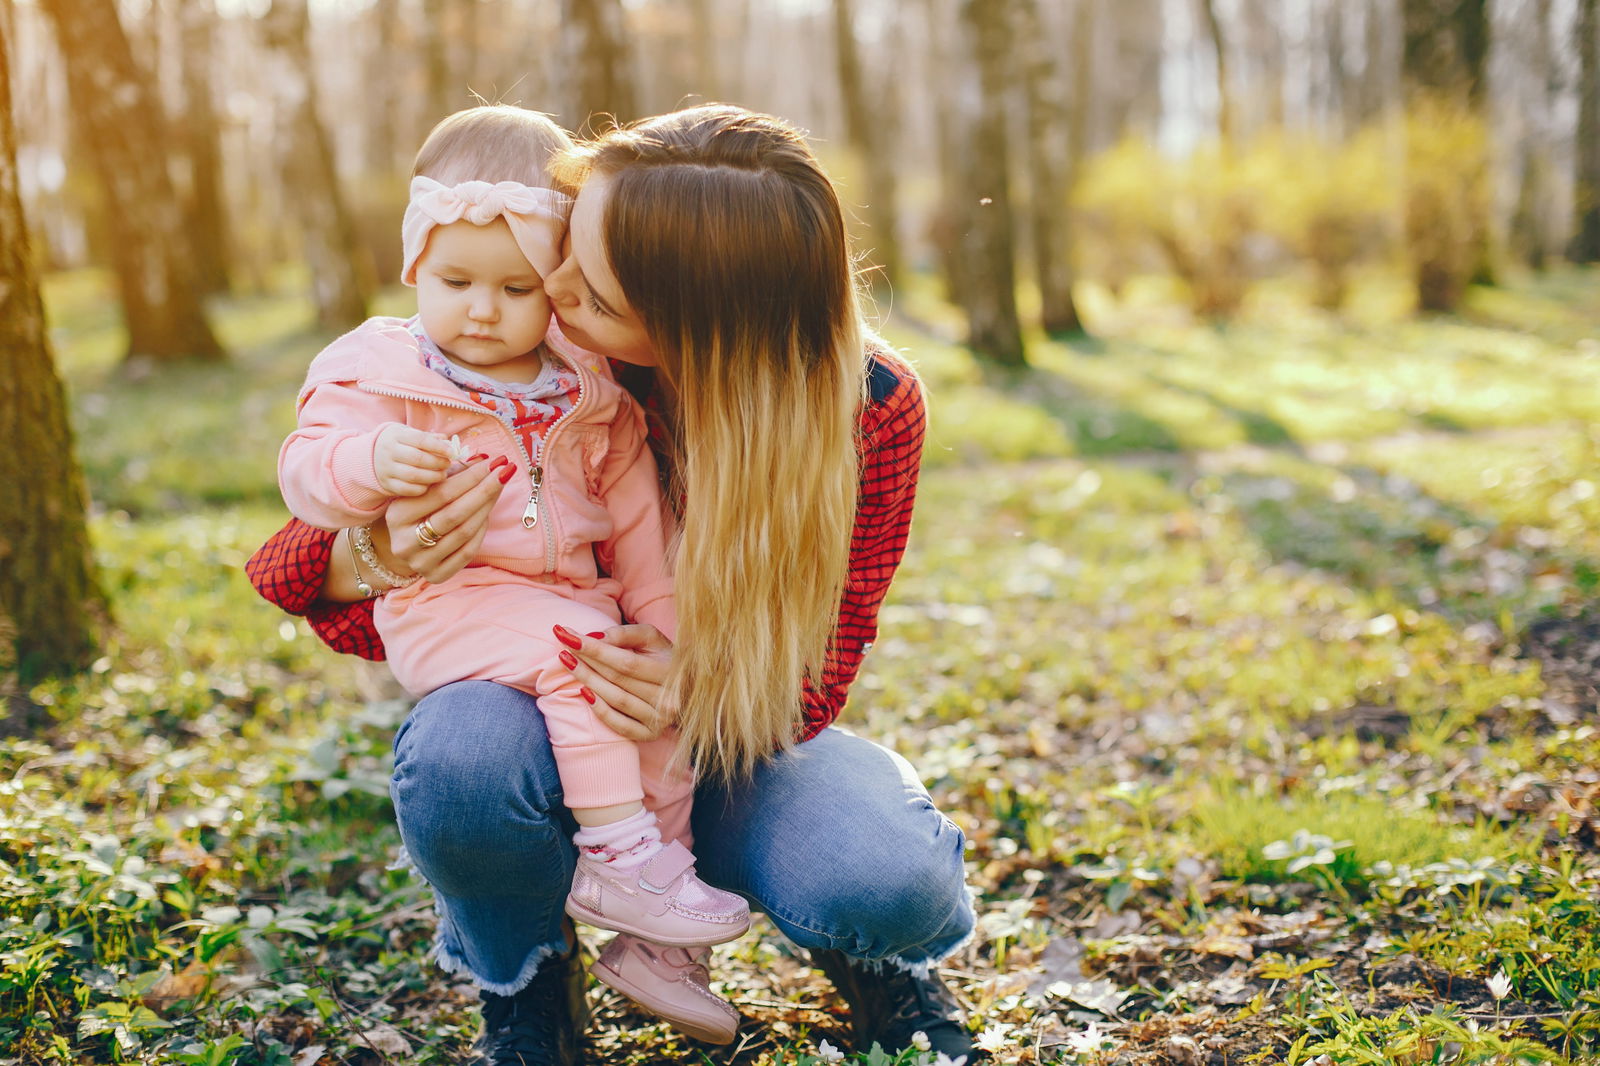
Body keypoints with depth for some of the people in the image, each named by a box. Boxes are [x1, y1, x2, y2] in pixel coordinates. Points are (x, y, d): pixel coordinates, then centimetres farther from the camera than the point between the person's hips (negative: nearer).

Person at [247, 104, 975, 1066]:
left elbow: (812, 675, -11)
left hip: (743, 740, 0)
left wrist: (700, 688, -35)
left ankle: (881, 960, 9)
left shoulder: (871, 407, -21)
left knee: (887, 884, -33)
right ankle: (527, 983, 0)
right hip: (553, 713, 1)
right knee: (456, 759, -36)